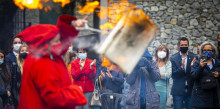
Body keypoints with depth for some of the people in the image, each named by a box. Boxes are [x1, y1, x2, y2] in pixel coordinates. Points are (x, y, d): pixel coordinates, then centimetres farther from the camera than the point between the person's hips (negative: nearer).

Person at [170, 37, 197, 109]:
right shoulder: (173, 58, 0)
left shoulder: (193, 57, 3)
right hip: (178, 91, -1)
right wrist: (181, 67, -24)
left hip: (190, 90, 1)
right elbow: (173, 75, -7)